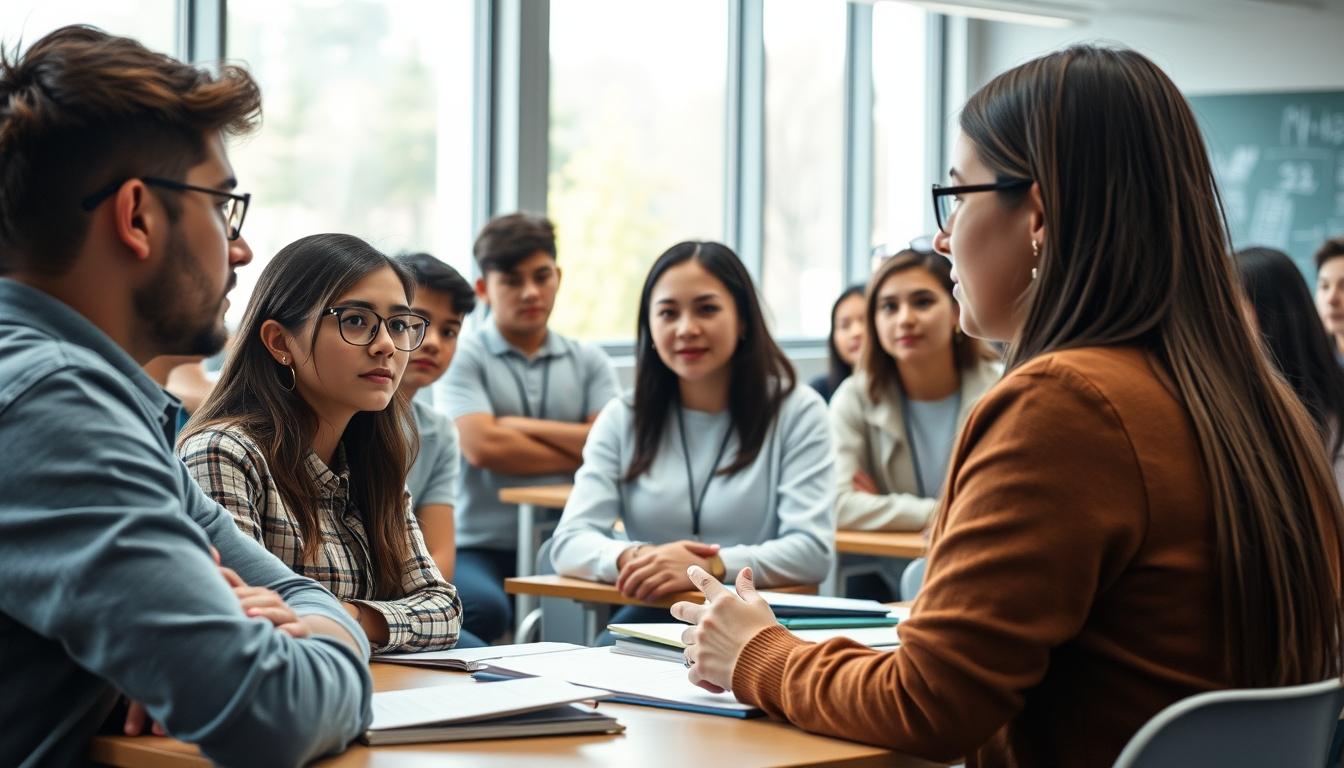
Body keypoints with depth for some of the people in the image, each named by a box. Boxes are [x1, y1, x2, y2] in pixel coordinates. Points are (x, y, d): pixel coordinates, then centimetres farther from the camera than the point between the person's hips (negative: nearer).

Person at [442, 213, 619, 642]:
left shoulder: (589, 363, 15)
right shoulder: (465, 359, 4)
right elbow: (482, 446, -12)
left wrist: (522, 426, -5)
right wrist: (580, 456, -3)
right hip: (481, 546, -3)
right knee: (484, 610, -37)